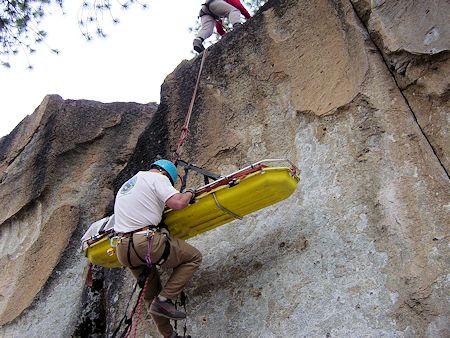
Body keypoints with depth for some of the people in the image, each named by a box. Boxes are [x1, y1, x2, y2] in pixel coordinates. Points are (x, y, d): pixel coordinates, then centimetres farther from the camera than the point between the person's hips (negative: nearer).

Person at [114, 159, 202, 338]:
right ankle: (164, 299, -3)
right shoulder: (157, 178, 0)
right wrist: (189, 193, 8)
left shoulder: (125, 186, 27)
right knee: (193, 257, 7)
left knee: (151, 294, 21)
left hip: (123, 251, 9)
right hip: (148, 242, -8)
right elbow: (177, 203, -12)